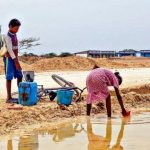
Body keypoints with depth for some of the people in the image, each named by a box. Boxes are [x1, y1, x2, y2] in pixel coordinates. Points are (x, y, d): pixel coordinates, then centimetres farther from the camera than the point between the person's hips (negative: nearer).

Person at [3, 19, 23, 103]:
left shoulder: (14, 35, 10)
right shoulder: (8, 37, -16)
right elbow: (9, 50, -20)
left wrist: (17, 60, 12)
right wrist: (16, 61, -22)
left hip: (15, 58, 8)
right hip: (9, 58, -8)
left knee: (20, 76, 8)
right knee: (9, 78, -5)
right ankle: (9, 98, -1)